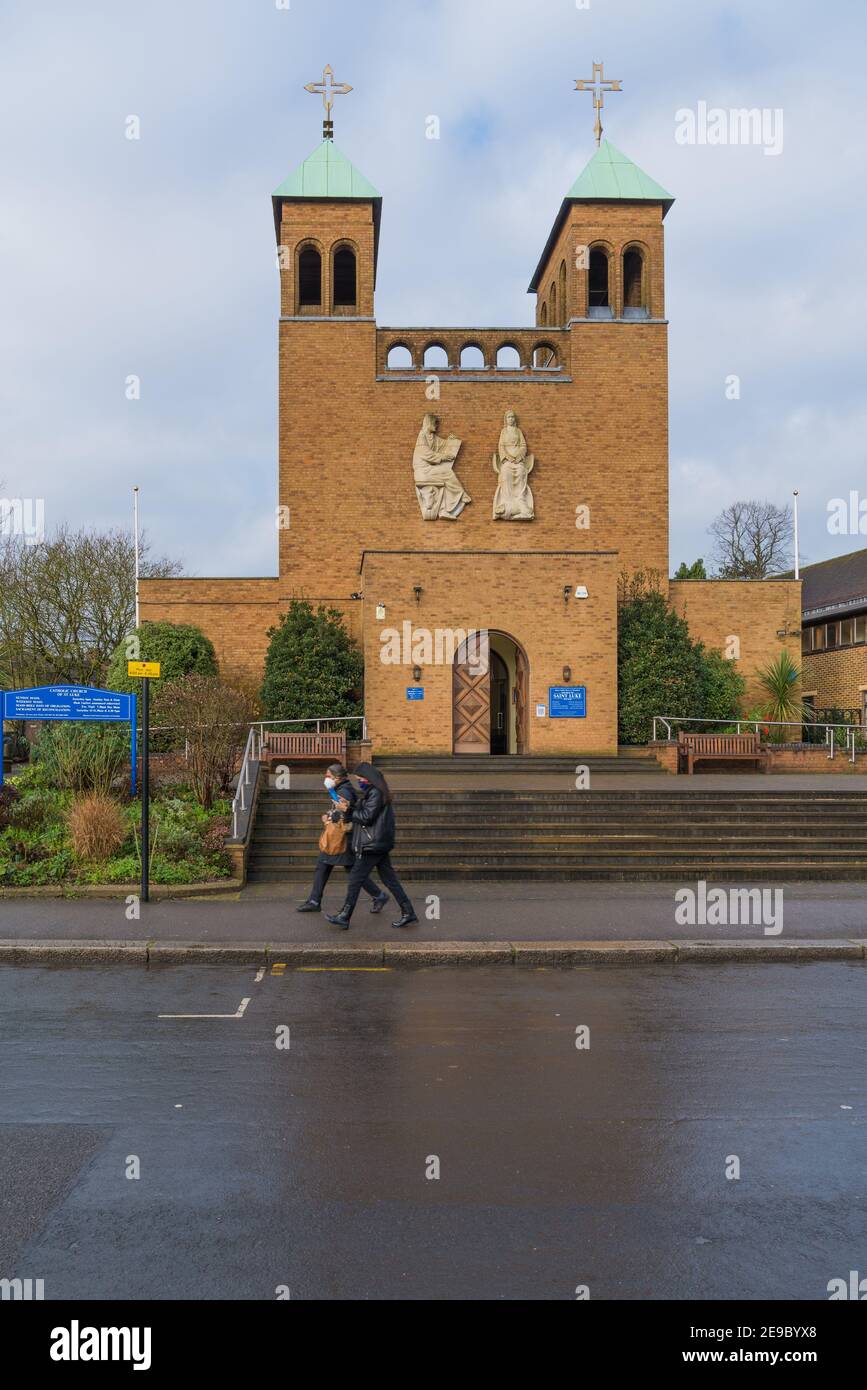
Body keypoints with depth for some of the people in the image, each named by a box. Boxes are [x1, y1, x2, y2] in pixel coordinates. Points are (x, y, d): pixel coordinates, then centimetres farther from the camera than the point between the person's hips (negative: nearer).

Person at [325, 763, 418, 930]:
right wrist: (350, 807, 3)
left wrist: (349, 809, -9)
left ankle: (345, 917, 3)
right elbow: (364, 812, 17)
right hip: (381, 843, 10)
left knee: (355, 879, -3)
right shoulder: (372, 792, 16)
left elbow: (366, 817, -19)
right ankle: (408, 913, 11)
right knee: (389, 878, 11)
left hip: (372, 844, -10)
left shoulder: (375, 793, -15)